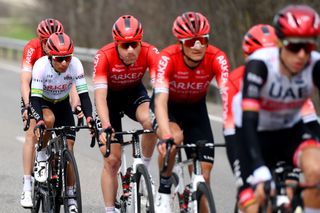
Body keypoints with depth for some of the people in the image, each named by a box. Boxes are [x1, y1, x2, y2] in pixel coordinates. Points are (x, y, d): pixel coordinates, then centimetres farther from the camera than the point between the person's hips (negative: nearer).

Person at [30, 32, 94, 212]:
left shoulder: (75, 65, -28)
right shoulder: (41, 65, -33)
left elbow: (83, 94, -28)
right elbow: (35, 97, -36)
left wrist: (89, 117, -44)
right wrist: (39, 121, -51)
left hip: (62, 105, 2)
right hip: (42, 103, -2)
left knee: (68, 149, -8)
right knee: (49, 119, -38)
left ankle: (71, 197, 4)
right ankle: (42, 159, -12)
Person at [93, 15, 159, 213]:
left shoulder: (150, 53, -30)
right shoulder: (104, 56, -33)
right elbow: (100, 96, -39)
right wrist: (106, 128, -53)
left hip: (134, 92, 1)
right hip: (111, 96, -1)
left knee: (150, 122, -33)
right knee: (112, 160, -5)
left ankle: (144, 169, -8)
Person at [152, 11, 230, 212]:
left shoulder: (217, 58, -28)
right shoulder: (168, 58, -33)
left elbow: (227, 95, -39)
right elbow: (160, 101, -42)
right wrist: (166, 137, -57)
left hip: (196, 108, 2)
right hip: (168, 106, -2)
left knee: (203, 173, -7)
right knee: (174, 138, -35)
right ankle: (164, 191, -13)